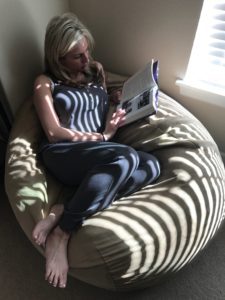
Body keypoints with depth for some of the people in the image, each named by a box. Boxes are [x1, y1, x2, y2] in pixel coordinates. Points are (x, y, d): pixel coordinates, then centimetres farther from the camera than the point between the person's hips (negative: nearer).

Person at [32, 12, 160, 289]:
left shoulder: (97, 71, 22)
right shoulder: (45, 83, 5)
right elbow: (54, 132, -5)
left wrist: (116, 100, 8)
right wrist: (102, 136, -7)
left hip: (101, 158, 6)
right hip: (61, 155, -5)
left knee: (151, 165, -24)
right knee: (126, 158, -34)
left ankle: (63, 211, -29)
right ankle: (61, 234, -27)